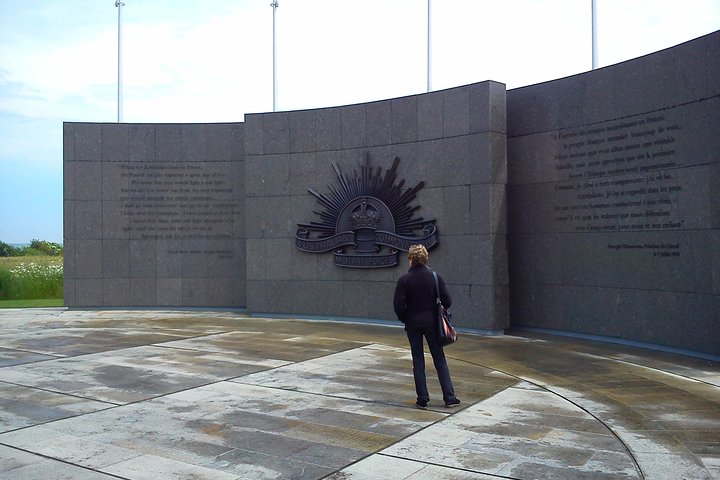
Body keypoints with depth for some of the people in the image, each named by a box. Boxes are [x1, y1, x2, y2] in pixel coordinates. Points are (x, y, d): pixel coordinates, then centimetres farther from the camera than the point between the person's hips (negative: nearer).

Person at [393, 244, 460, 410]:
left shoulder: (404, 280, -9)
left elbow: (398, 304, -11)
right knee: (440, 360, 9)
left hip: (413, 324, -1)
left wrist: (404, 319, 6)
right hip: (432, 323, 1)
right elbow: (447, 301, -5)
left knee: (418, 361, 8)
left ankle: (422, 399, 9)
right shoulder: (435, 277, -5)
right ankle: (449, 397, 10)